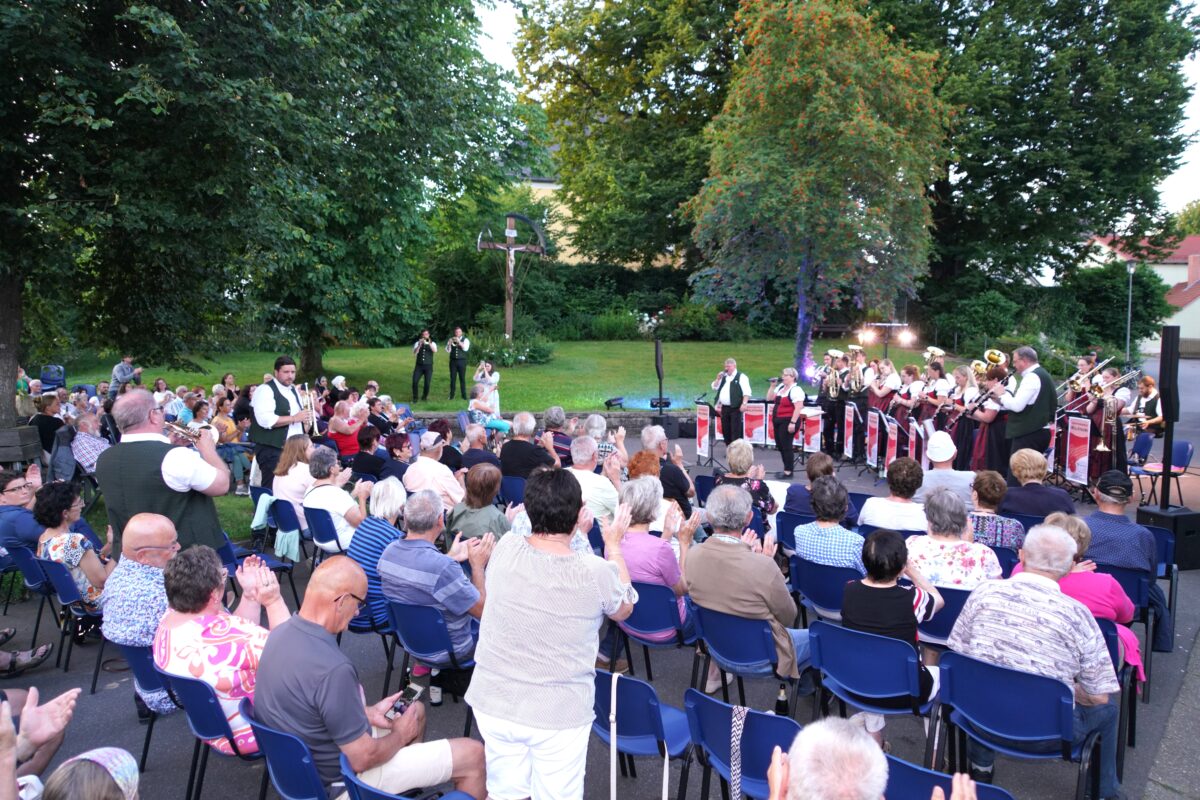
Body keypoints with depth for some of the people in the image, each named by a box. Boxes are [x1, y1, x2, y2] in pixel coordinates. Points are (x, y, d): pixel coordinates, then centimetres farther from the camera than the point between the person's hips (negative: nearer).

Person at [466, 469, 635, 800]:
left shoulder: (505, 549, -13)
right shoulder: (597, 572, -21)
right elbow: (623, 610, 4)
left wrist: (573, 532, 21)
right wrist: (614, 546, 13)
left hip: (493, 704, 3)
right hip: (560, 715, -2)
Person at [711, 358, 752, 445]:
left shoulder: (741, 377, -3)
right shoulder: (724, 377, 18)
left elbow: (747, 392, -10)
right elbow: (714, 388, 21)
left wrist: (744, 404, -20)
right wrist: (718, 378, 6)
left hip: (735, 408, -7)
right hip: (724, 408, 7)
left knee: (735, 430, -7)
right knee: (725, 429, 10)